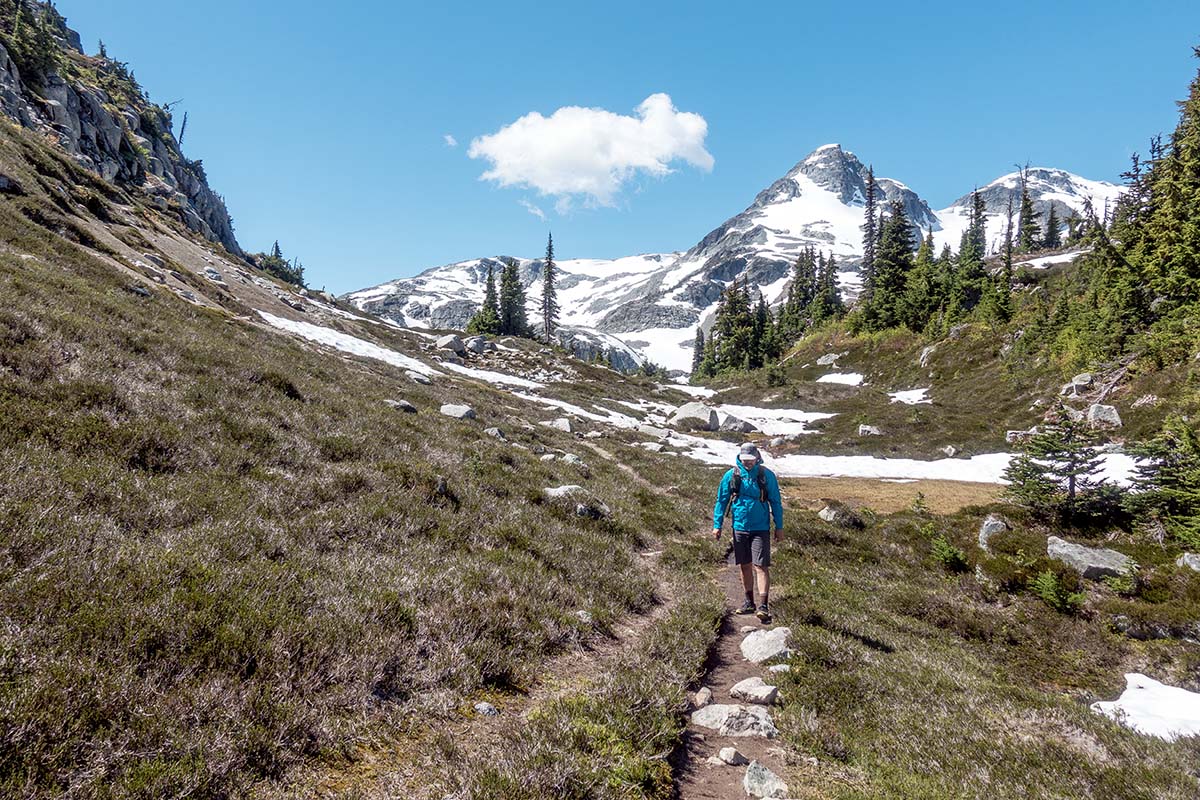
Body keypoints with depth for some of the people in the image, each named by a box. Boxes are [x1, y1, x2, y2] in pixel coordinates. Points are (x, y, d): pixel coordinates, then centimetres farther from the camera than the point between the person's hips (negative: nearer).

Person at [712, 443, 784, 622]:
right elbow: (721, 501, 6)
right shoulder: (731, 475, -2)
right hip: (739, 528, 3)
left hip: (760, 529, -3)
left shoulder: (767, 475, -5)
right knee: (745, 566, 12)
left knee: (761, 566, -9)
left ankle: (763, 605, -9)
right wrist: (717, 525, 2)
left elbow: (776, 502, 3)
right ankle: (749, 602, 24)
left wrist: (779, 527, 2)